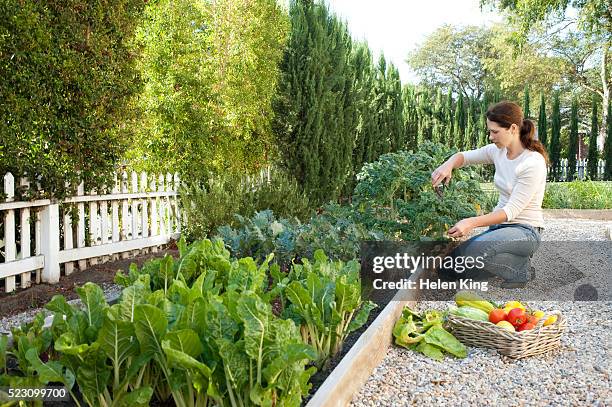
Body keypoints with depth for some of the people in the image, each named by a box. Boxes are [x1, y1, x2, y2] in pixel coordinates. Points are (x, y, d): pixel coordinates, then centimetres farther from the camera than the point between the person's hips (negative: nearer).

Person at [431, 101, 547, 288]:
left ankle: (521, 268, -5)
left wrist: (472, 222, -34)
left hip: (524, 231, -7)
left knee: (470, 250, -31)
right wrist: (448, 165, -15)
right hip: (501, 225, 7)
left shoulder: (533, 163, -20)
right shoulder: (498, 151, 0)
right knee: (456, 256, -10)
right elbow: (464, 156, 10)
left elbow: (512, 211, -24)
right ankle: (517, 257, 9)